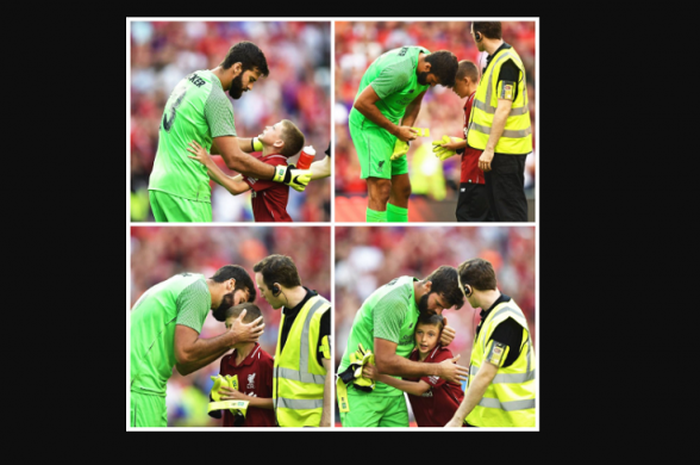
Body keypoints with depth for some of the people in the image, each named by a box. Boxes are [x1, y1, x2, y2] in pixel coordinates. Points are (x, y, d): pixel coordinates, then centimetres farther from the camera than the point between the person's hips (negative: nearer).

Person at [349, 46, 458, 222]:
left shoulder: (426, 58, 1)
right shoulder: (399, 71, -28)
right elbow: (362, 103, -25)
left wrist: (404, 134, -1)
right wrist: (396, 130, -17)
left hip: (389, 124, 9)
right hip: (369, 123, -9)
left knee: (402, 190, 9)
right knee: (381, 189, -17)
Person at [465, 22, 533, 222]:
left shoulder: (506, 62, -18)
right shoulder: (495, 59, 13)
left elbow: (504, 109, -22)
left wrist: (489, 149, -22)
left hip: (506, 150, -10)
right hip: (496, 148, 10)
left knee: (510, 206, -6)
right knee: (497, 205, 15)